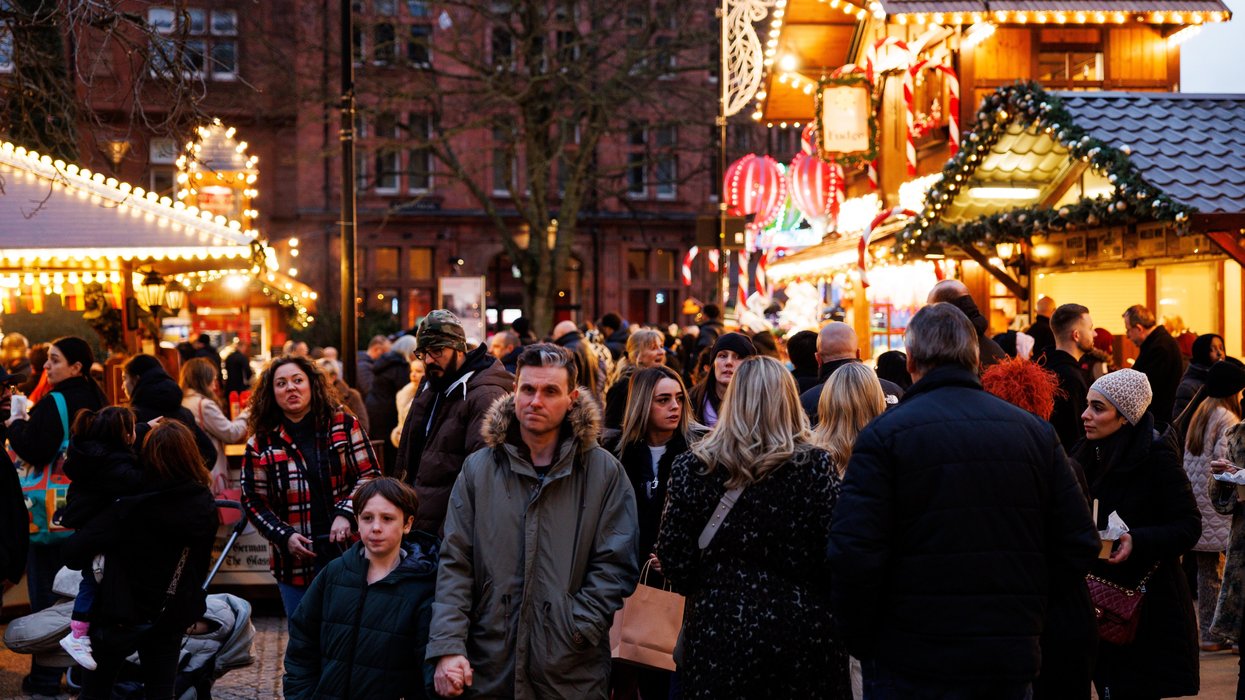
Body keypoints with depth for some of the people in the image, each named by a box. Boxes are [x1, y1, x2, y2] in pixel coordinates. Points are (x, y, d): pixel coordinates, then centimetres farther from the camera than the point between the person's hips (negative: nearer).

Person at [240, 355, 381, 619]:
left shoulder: (345, 425, 1)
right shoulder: (261, 443, 2)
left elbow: (369, 474, 1)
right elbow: (253, 501, 4)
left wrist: (346, 513, -14)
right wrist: (284, 536, -9)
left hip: (347, 550, -1)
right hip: (295, 559, 1)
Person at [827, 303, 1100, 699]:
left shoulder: (884, 434, -9)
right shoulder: (1036, 431, 4)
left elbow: (853, 555, -17)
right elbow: (1080, 546, 4)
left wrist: (860, 641, -3)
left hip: (911, 666, -3)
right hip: (1013, 662, 4)